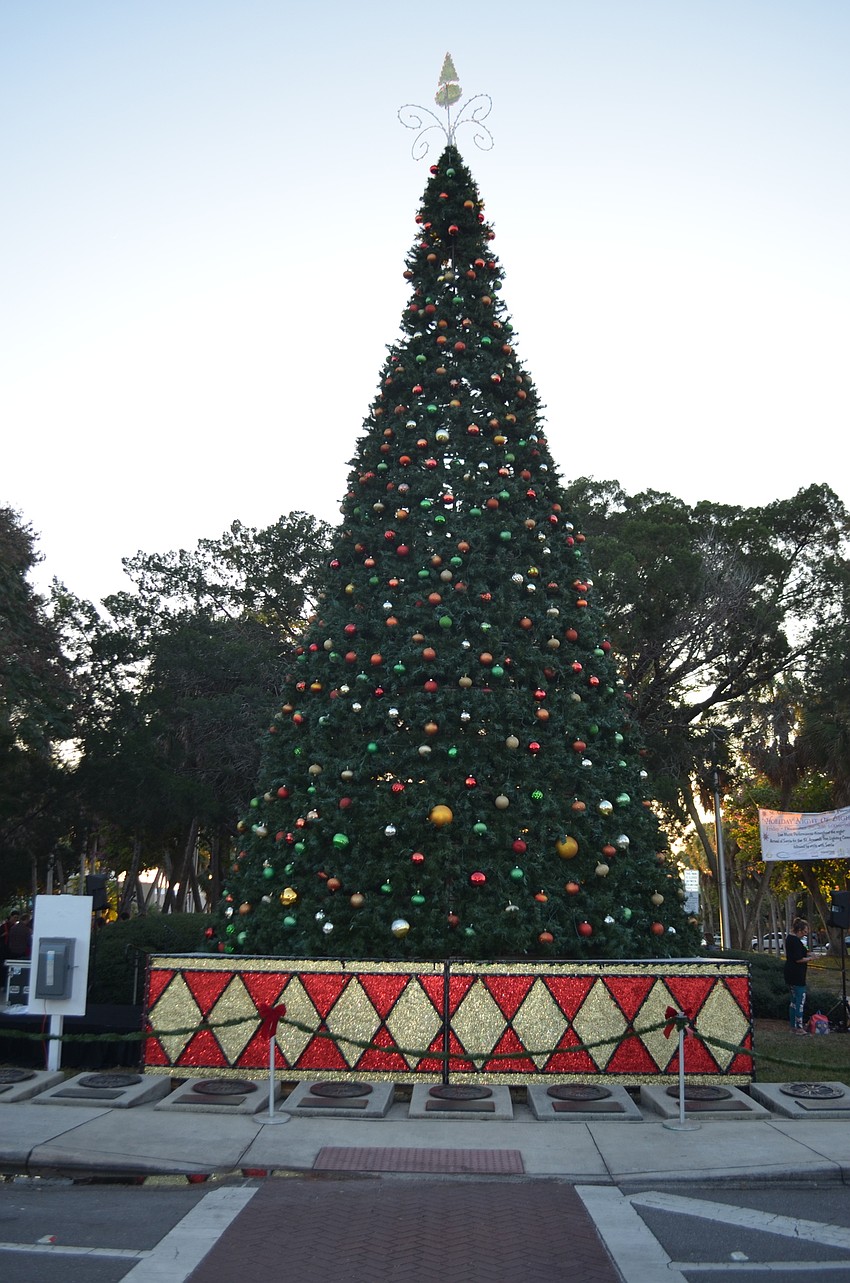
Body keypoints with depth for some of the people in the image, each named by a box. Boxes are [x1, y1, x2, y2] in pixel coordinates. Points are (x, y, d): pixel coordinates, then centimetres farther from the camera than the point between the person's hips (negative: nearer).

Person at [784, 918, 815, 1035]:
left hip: (790, 974, 10)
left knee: (794, 1000, 15)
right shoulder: (796, 941, -19)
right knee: (800, 1000, -4)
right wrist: (809, 958, -7)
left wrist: (806, 953, 12)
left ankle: (793, 1027, 20)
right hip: (797, 975, -10)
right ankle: (799, 1027, -2)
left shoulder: (789, 937, 12)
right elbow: (798, 959, -22)